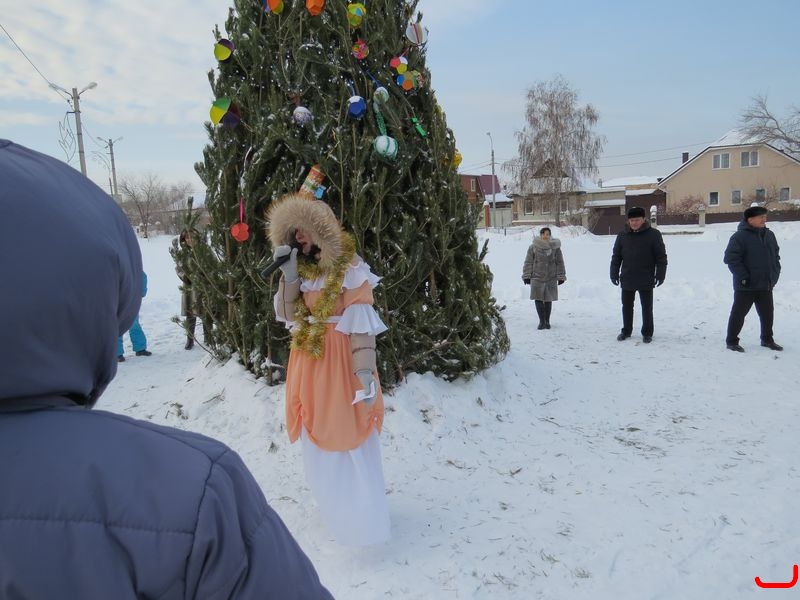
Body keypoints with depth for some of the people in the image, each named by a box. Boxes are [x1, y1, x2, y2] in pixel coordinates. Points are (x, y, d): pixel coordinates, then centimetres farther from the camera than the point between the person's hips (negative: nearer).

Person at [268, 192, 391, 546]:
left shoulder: (350, 270, -15)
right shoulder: (302, 271, 7)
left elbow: (362, 327, -19)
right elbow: (286, 315, 2)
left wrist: (366, 373, -24)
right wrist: (289, 274, -10)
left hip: (340, 362, -7)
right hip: (309, 361, 8)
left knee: (347, 437, 0)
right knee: (318, 437, 18)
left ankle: (361, 519, 13)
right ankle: (332, 503, 38)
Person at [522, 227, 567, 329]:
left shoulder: (555, 247, 2)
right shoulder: (533, 247, -2)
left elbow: (560, 263, 5)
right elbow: (528, 262, 1)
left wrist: (560, 277, 2)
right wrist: (527, 276, -2)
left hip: (551, 278, 1)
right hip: (537, 277, -1)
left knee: (548, 300, 8)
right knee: (538, 299, -5)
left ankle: (547, 321, 20)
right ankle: (542, 321, 4)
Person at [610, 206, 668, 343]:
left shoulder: (653, 234, -5)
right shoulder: (622, 236, 3)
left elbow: (661, 256, -3)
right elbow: (616, 257, 7)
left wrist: (660, 275, -8)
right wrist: (614, 274, 3)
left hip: (646, 280, -3)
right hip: (627, 279, 3)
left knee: (647, 308, 7)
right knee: (627, 307, 13)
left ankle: (647, 333, 20)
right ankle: (626, 331, 27)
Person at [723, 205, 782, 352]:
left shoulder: (769, 235, 10)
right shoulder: (740, 236, -12)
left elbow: (776, 256, 19)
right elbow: (730, 258, -17)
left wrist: (775, 274, 10)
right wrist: (743, 277, -19)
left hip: (766, 285, 7)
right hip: (746, 286, -7)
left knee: (767, 313, 15)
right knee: (738, 313, 1)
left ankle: (767, 339, 31)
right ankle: (731, 341, 11)